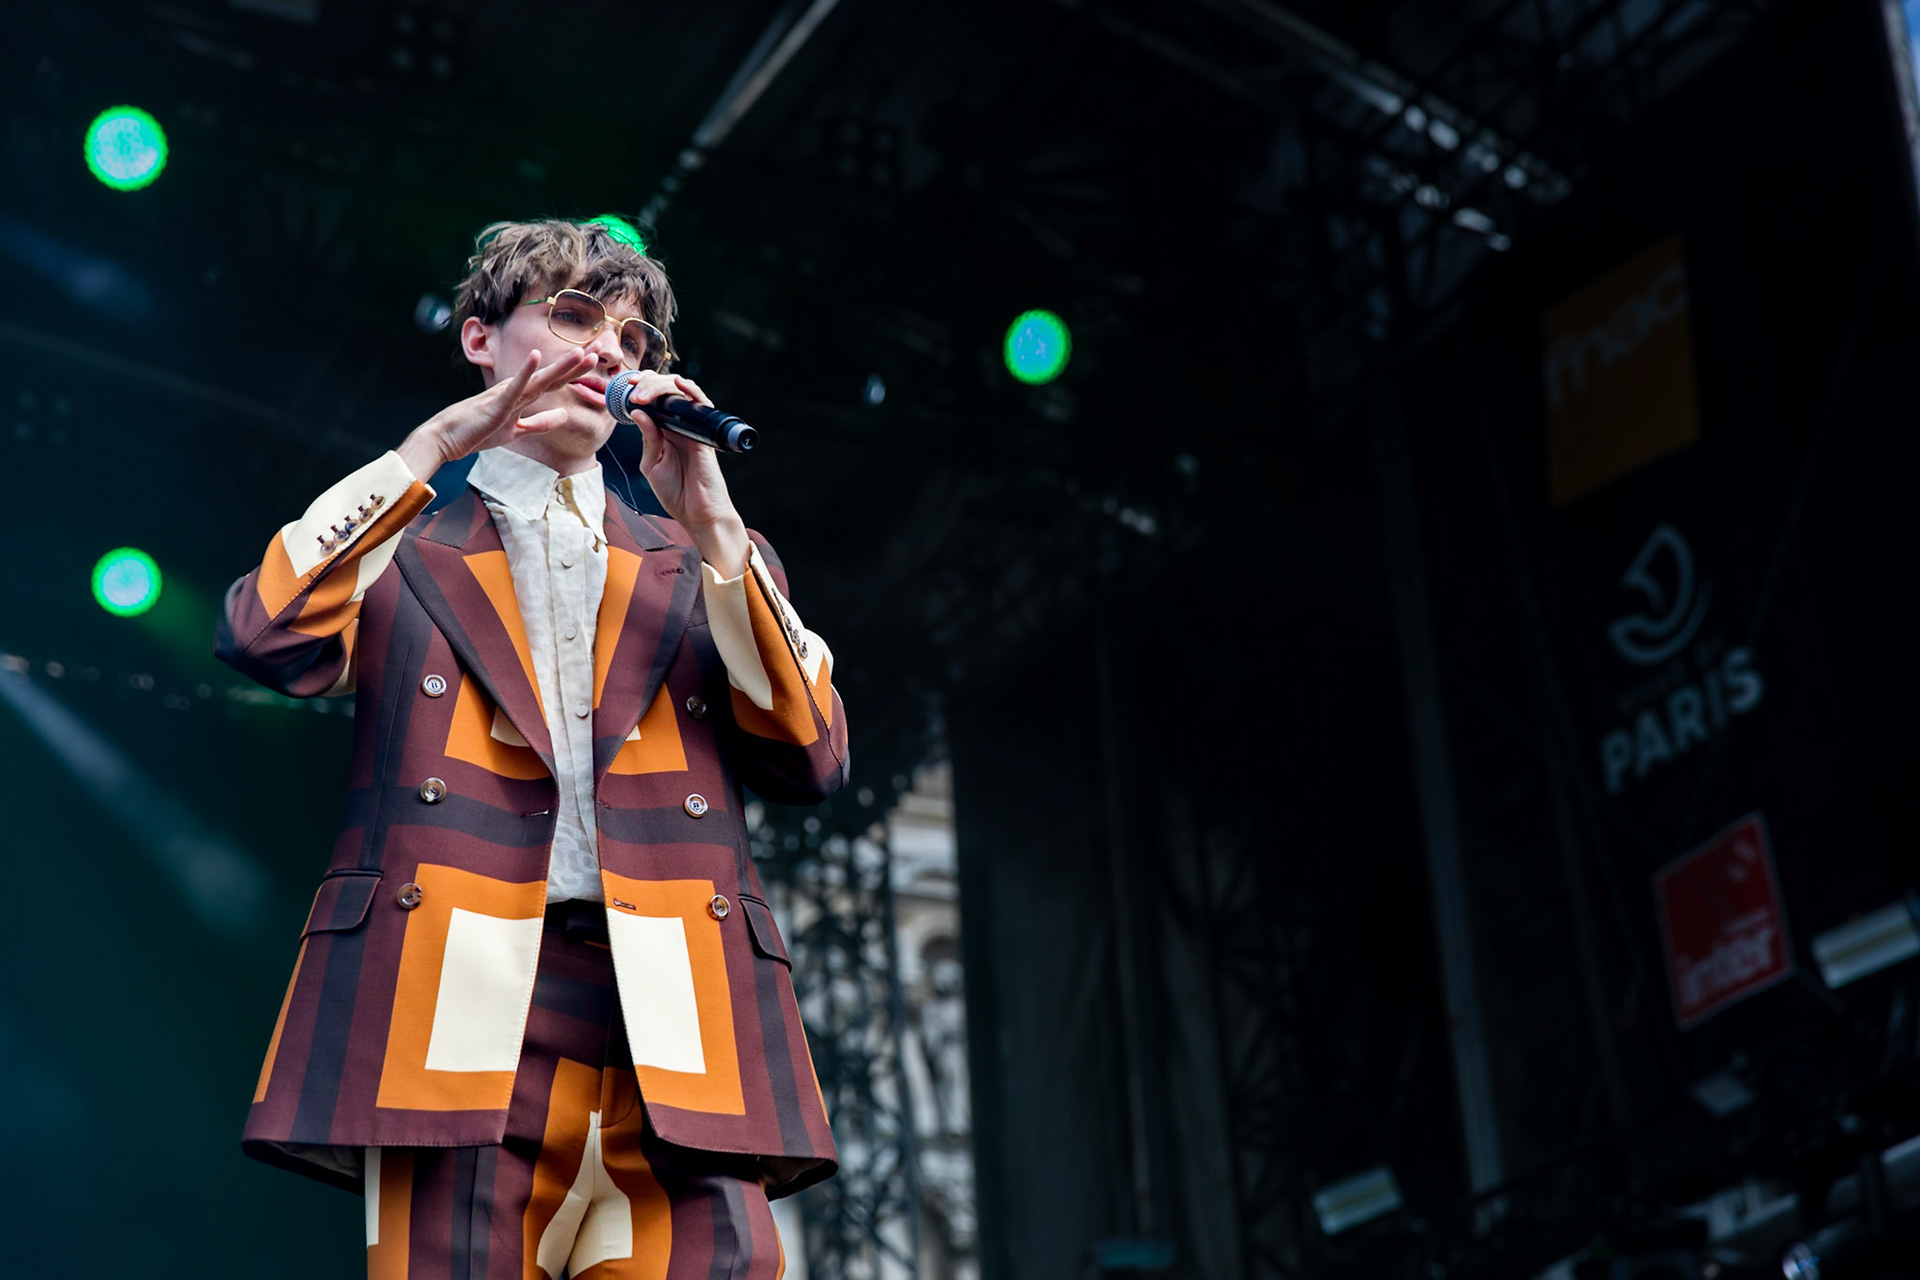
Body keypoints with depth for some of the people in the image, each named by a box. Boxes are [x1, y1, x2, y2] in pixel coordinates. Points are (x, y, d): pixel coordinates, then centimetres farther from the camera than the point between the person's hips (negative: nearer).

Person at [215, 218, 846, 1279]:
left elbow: (811, 761, 10)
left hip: (677, 1039, 2)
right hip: (461, 1010, -2)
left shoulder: (701, 563, 25)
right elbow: (268, 640, -3)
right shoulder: (400, 539, 19)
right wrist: (429, 447, 0)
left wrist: (710, 523, 4)